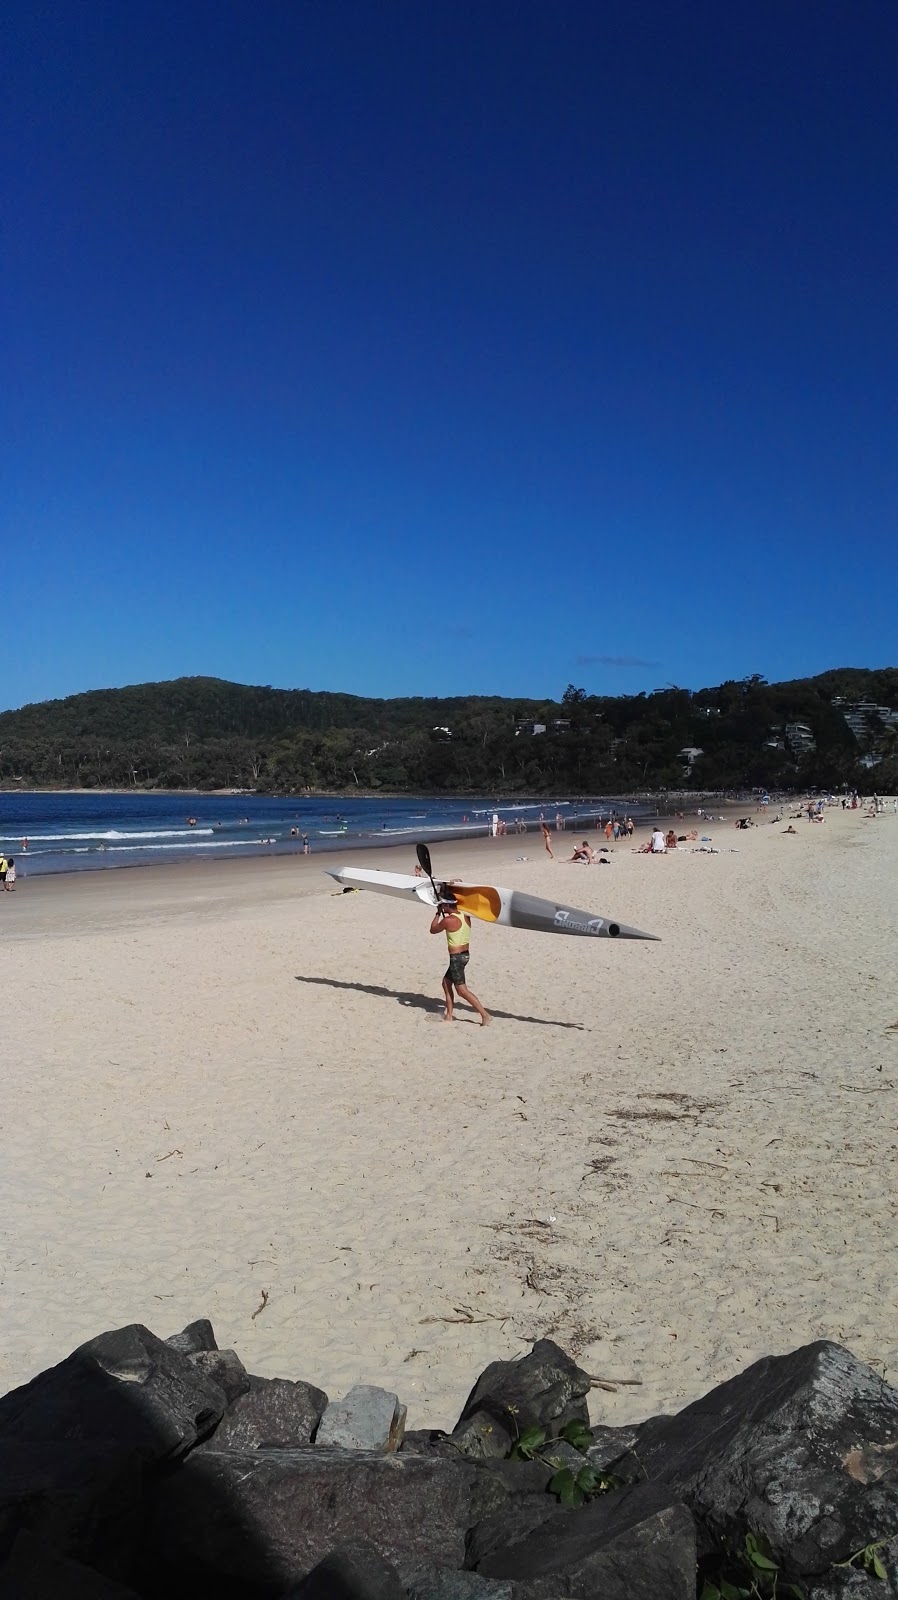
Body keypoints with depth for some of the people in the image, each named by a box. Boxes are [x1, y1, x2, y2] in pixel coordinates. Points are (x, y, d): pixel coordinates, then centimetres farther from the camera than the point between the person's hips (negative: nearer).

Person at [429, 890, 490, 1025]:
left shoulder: (448, 920, -19)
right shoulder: (465, 915, 5)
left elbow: (433, 930, -2)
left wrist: (438, 914, 8)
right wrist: (443, 914, 18)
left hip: (456, 957, -9)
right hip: (465, 954, 9)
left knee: (462, 990, -4)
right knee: (446, 982, 20)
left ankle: (485, 1015, -9)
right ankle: (448, 1015, 25)